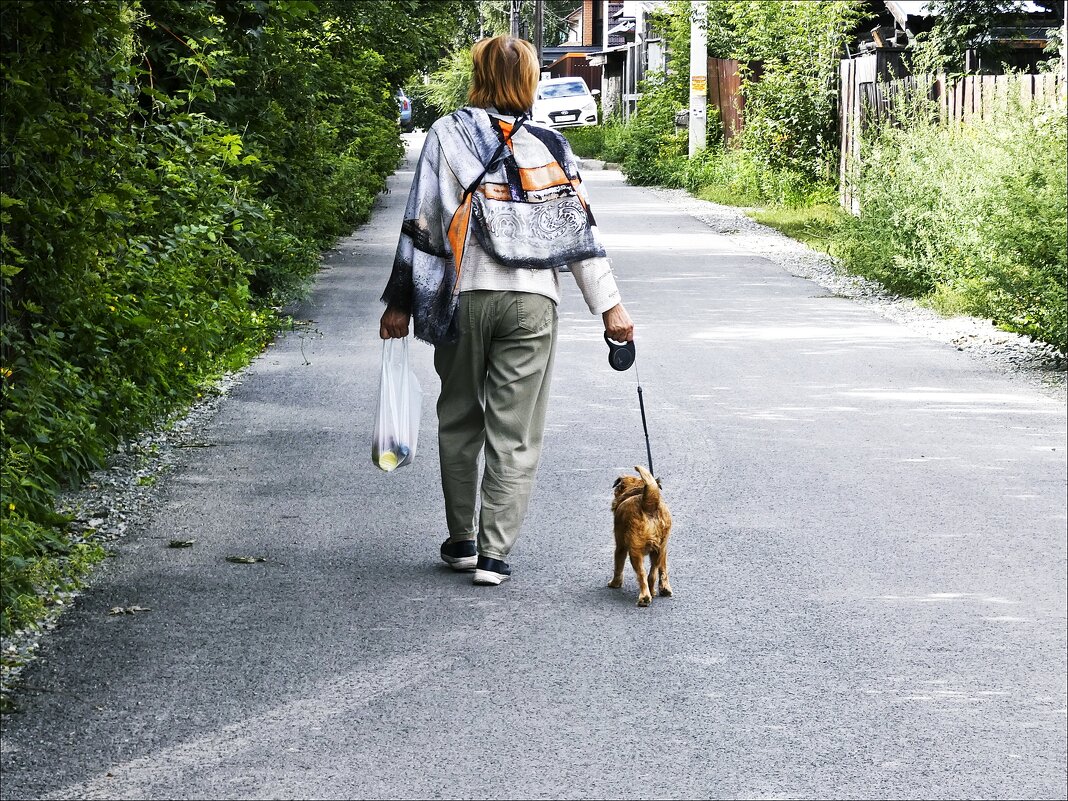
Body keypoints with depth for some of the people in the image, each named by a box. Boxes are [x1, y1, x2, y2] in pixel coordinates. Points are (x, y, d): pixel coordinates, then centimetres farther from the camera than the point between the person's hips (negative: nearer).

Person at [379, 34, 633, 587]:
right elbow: (580, 228, 3)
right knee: (515, 433, 4)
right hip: (531, 301, 0)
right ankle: (494, 553, 2)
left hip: (463, 297, 0)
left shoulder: (446, 135, 2)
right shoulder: (548, 147, 5)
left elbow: (422, 222, -1)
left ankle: (462, 541, 22)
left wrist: (401, 302, 3)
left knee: (459, 422, 16)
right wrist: (609, 306, 6)